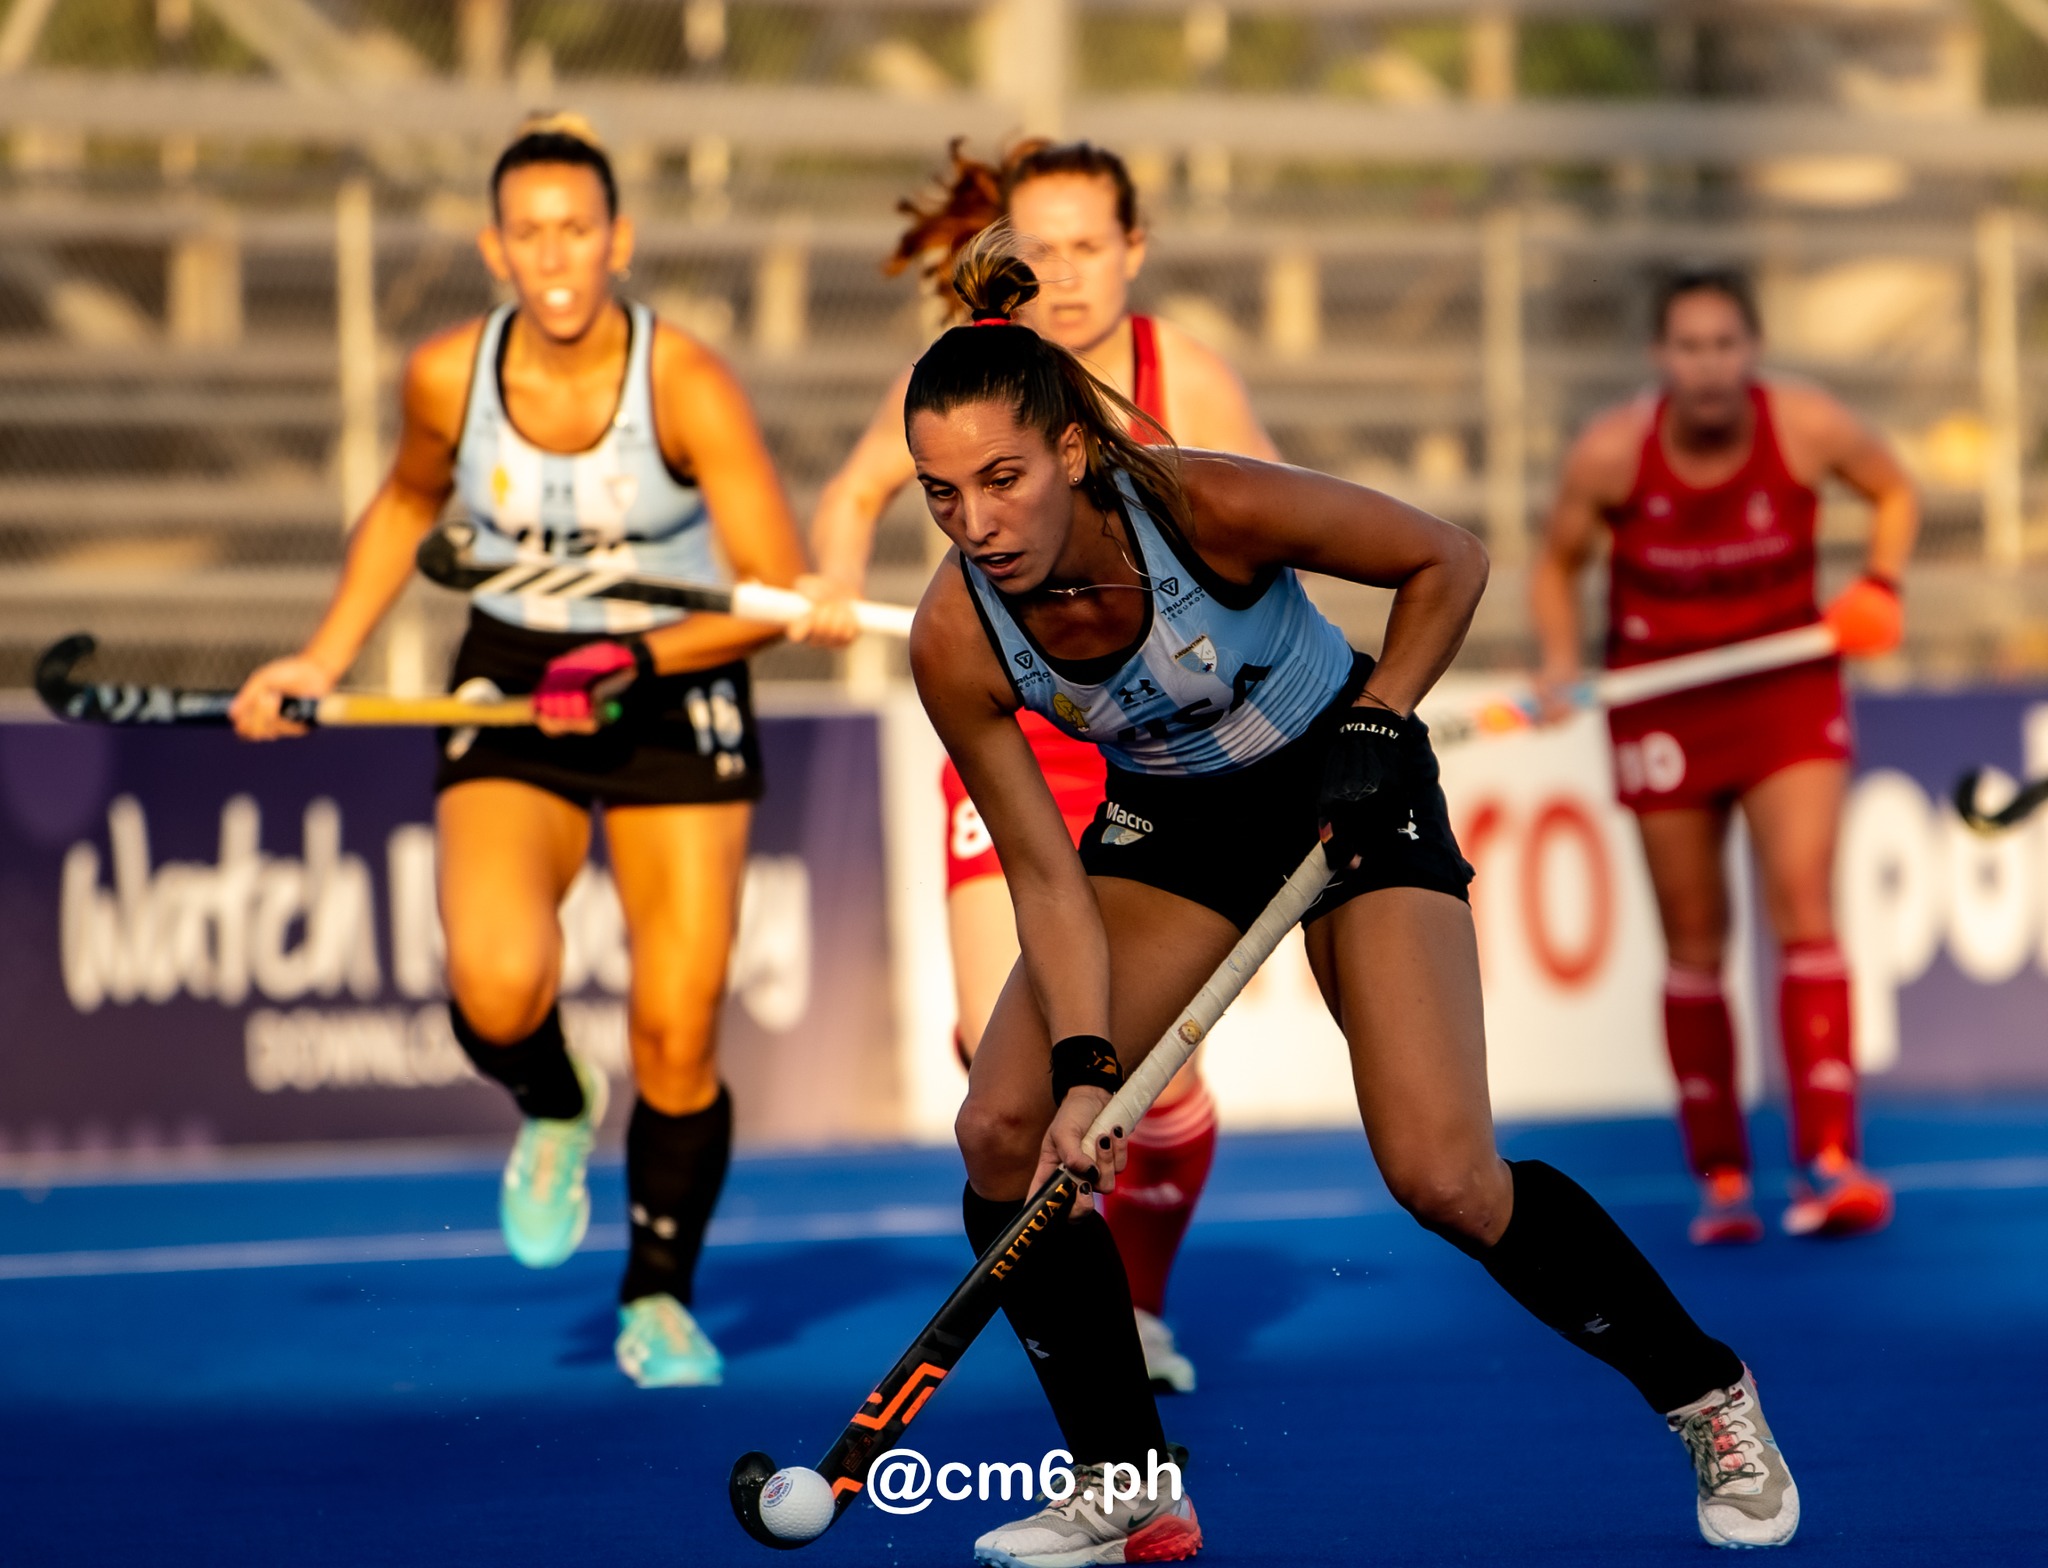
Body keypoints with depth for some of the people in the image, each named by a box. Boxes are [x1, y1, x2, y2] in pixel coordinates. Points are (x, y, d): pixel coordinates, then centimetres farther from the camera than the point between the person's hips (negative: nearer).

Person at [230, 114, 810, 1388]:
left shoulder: (688, 386, -19)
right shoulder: (449, 378, -9)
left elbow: (781, 591, -18)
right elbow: (408, 504, 14)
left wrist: (639, 662, -29)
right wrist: (324, 661, 9)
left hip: (676, 695, -1)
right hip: (512, 697, 1)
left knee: (678, 1042, -4)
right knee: (498, 987, -23)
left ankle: (660, 1301, 20)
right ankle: (554, 1114, 14)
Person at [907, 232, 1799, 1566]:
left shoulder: (1209, 506, -32)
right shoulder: (956, 643, -23)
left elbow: (1448, 561, -15)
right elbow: (1046, 873, -15)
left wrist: (1376, 727, -17)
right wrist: (1084, 1068, -25)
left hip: (1345, 790, -4)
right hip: (1169, 821, 4)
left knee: (1445, 1178, -16)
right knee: (1004, 1134, -13)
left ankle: (1708, 1397, 7)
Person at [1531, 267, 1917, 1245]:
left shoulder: (1807, 429, -14)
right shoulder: (1611, 453, -15)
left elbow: (1893, 490, 6)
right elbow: (1558, 561, 1)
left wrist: (1882, 584, -10)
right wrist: (1561, 656, -16)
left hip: (1788, 694, 0)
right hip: (1662, 710, 1)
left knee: (1804, 909, -16)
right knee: (1694, 944, 5)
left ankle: (1827, 1163, -20)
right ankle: (1720, 1178, 16)